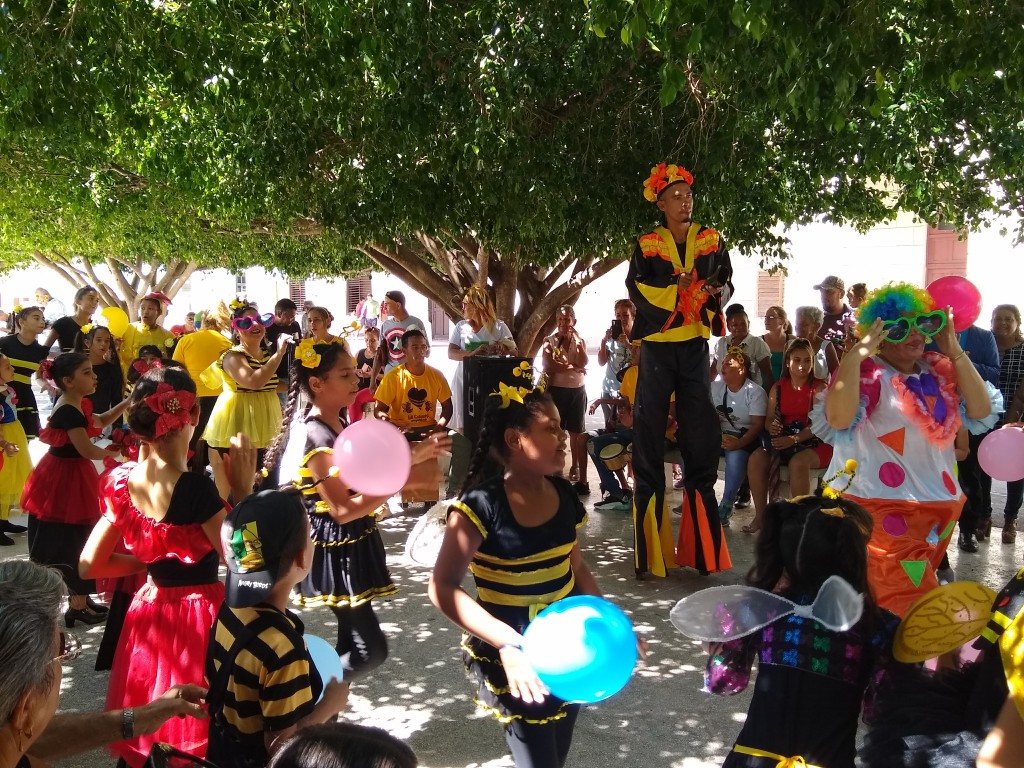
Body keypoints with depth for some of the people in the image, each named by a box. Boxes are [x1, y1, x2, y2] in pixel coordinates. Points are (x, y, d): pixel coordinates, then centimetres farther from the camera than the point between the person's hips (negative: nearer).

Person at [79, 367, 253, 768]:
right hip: (200, 616, -6)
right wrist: (243, 490, -20)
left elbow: (89, 566, 5)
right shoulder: (195, 488, -24)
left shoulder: (121, 482, -4)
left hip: (149, 612, 6)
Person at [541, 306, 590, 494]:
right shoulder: (549, 341, 0)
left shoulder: (580, 341, 7)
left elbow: (583, 363, -9)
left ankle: (576, 467, 12)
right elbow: (549, 366, -13)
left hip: (577, 390, 2)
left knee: (577, 432, 3)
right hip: (556, 390, -2)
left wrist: (577, 341, -13)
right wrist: (574, 368, -11)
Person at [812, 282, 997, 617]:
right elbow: (837, 419, -27)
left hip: (942, 507, 7)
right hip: (885, 509, -7)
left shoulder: (939, 369, 9)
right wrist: (857, 353, -27)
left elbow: (981, 411, -2)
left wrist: (955, 353, -5)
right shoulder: (867, 373, -11)